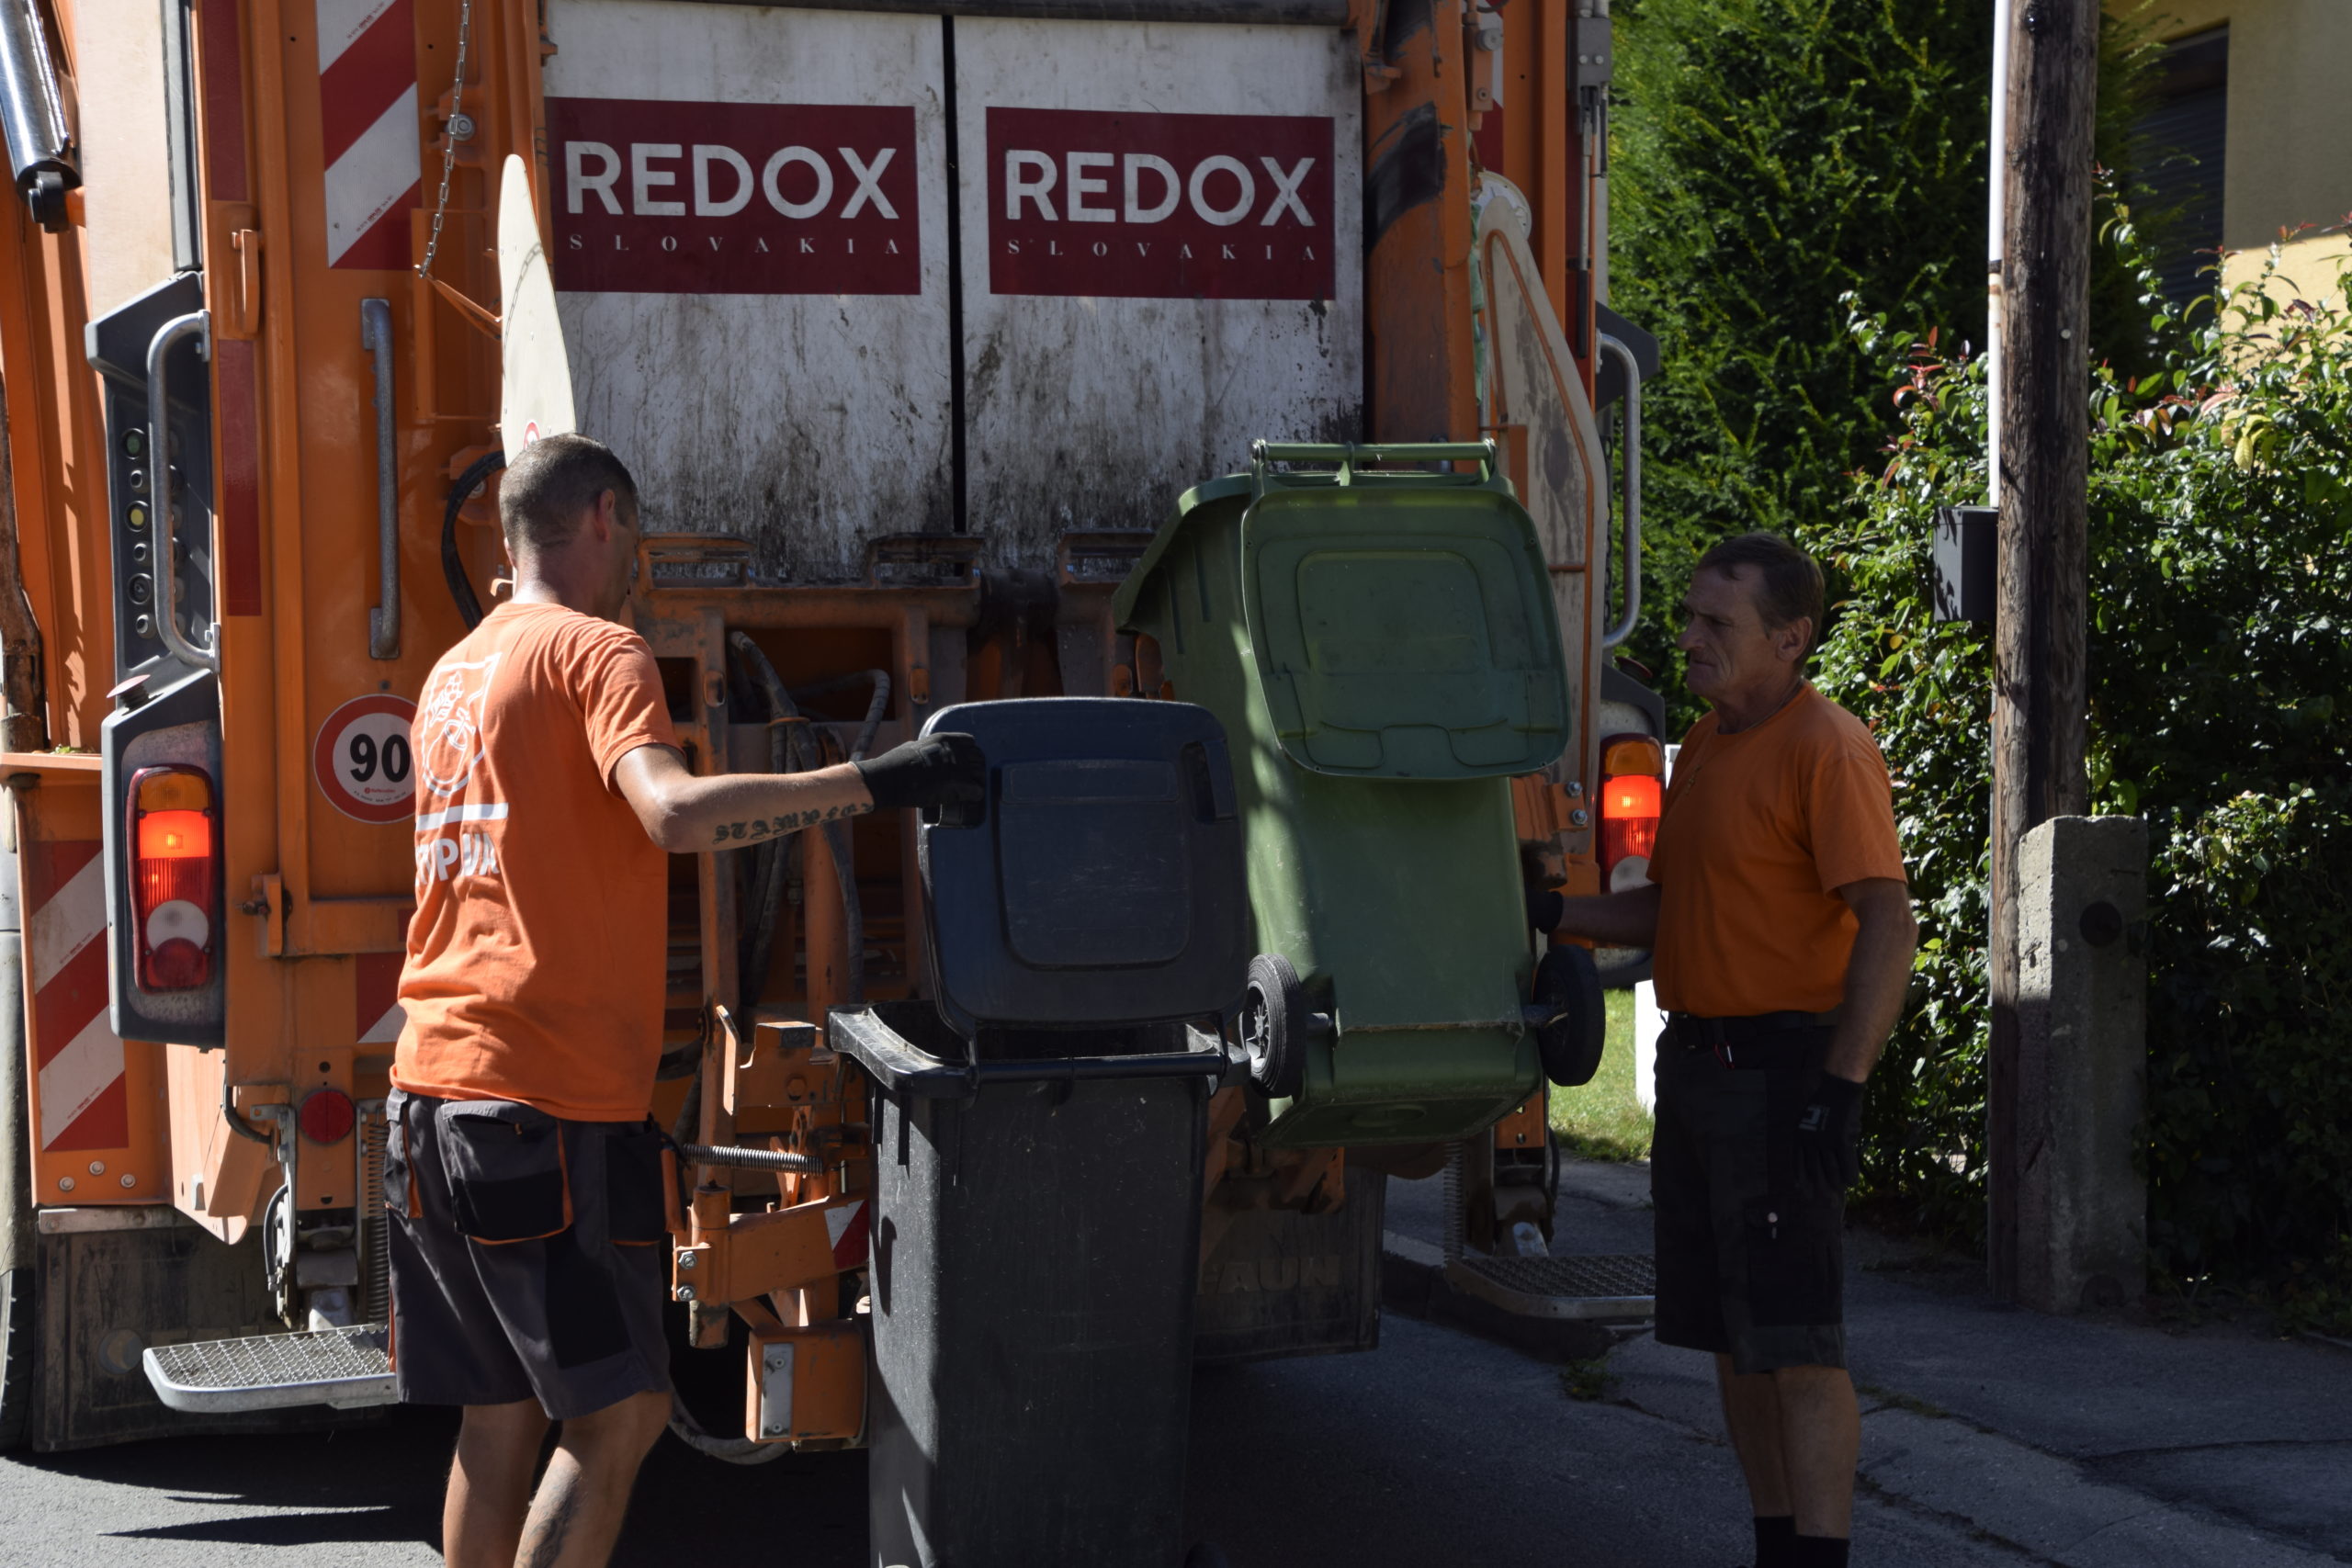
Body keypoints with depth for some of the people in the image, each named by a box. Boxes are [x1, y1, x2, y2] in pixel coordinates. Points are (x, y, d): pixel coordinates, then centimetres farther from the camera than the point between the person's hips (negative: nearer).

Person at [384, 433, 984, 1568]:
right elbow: (674, 811, -25)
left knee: (498, 1422, 11)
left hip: (435, 1092, 9)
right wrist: (876, 782, -23)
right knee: (619, 1412, -5)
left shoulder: (454, 673, 20)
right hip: (551, 1101, -9)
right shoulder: (596, 652, -6)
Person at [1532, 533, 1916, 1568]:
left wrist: (1839, 1086, -25)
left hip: (1781, 1074, -9)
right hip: (1694, 1059, 9)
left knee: (1796, 1344, -8)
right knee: (1730, 1336, 12)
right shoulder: (1704, 745, 15)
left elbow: (1887, 925, -20)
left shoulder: (1826, 751, -13)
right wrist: (1552, 914, 10)